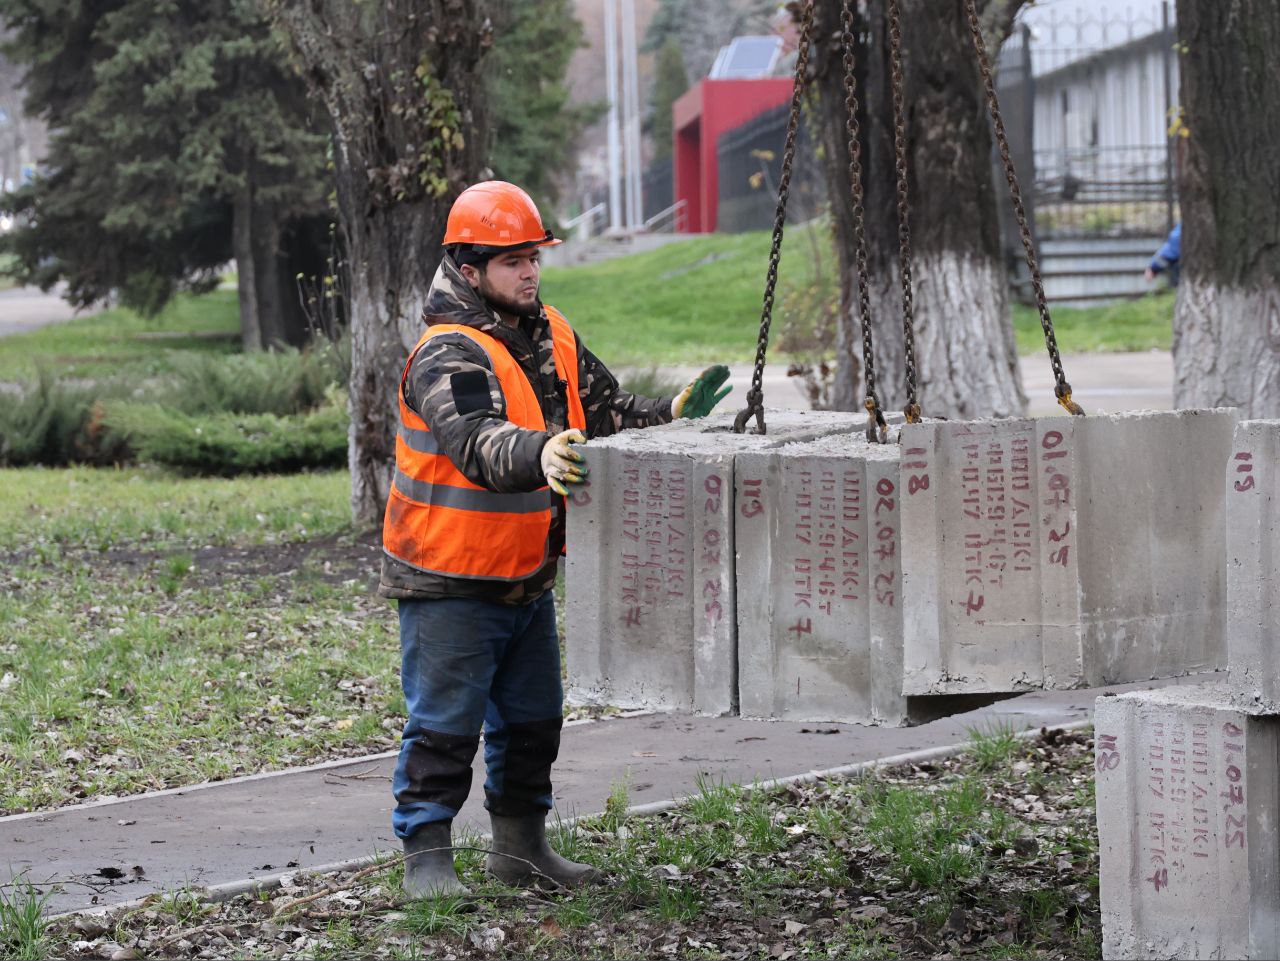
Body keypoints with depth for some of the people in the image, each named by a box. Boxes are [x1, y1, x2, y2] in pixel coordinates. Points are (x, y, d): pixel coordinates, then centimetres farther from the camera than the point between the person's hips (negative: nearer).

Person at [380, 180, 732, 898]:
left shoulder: (552, 335, 5)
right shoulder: (449, 356, -21)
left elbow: (605, 410, 11)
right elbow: (477, 441, -39)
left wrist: (670, 415, -6)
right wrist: (538, 455, -57)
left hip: (527, 577, 8)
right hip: (450, 578, -8)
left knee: (533, 718, 17)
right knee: (445, 724, -5)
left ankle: (521, 844, 29)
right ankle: (426, 858, 3)